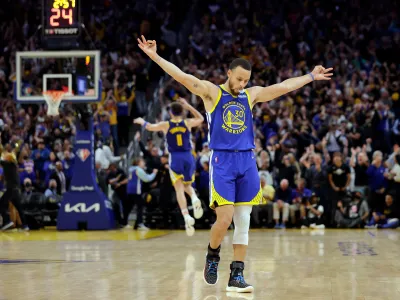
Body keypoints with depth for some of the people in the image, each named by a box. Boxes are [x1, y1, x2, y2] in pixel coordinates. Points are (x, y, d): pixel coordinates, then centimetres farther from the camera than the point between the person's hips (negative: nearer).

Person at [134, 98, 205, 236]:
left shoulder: (165, 125, -1)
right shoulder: (188, 123, 2)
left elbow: (149, 127, 18)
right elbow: (201, 118, 23)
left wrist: (141, 121, 38)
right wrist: (188, 106, 25)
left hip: (175, 158, -2)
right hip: (188, 157, 2)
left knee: (179, 188, -5)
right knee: (187, 184, 23)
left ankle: (186, 217, -24)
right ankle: (194, 198, -12)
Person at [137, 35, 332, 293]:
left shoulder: (252, 95, 13)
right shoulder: (211, 92, 1)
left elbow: (285, 86, 20)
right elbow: (183, 77, -10)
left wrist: (311, 77, 24)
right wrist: (155, 56, -21)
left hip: (247, 162, 4)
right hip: (222, 161, -4)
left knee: (243, 221, 2)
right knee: (225, 218, -13)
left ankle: (237, 276, 6)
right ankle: (212, 256, 17)